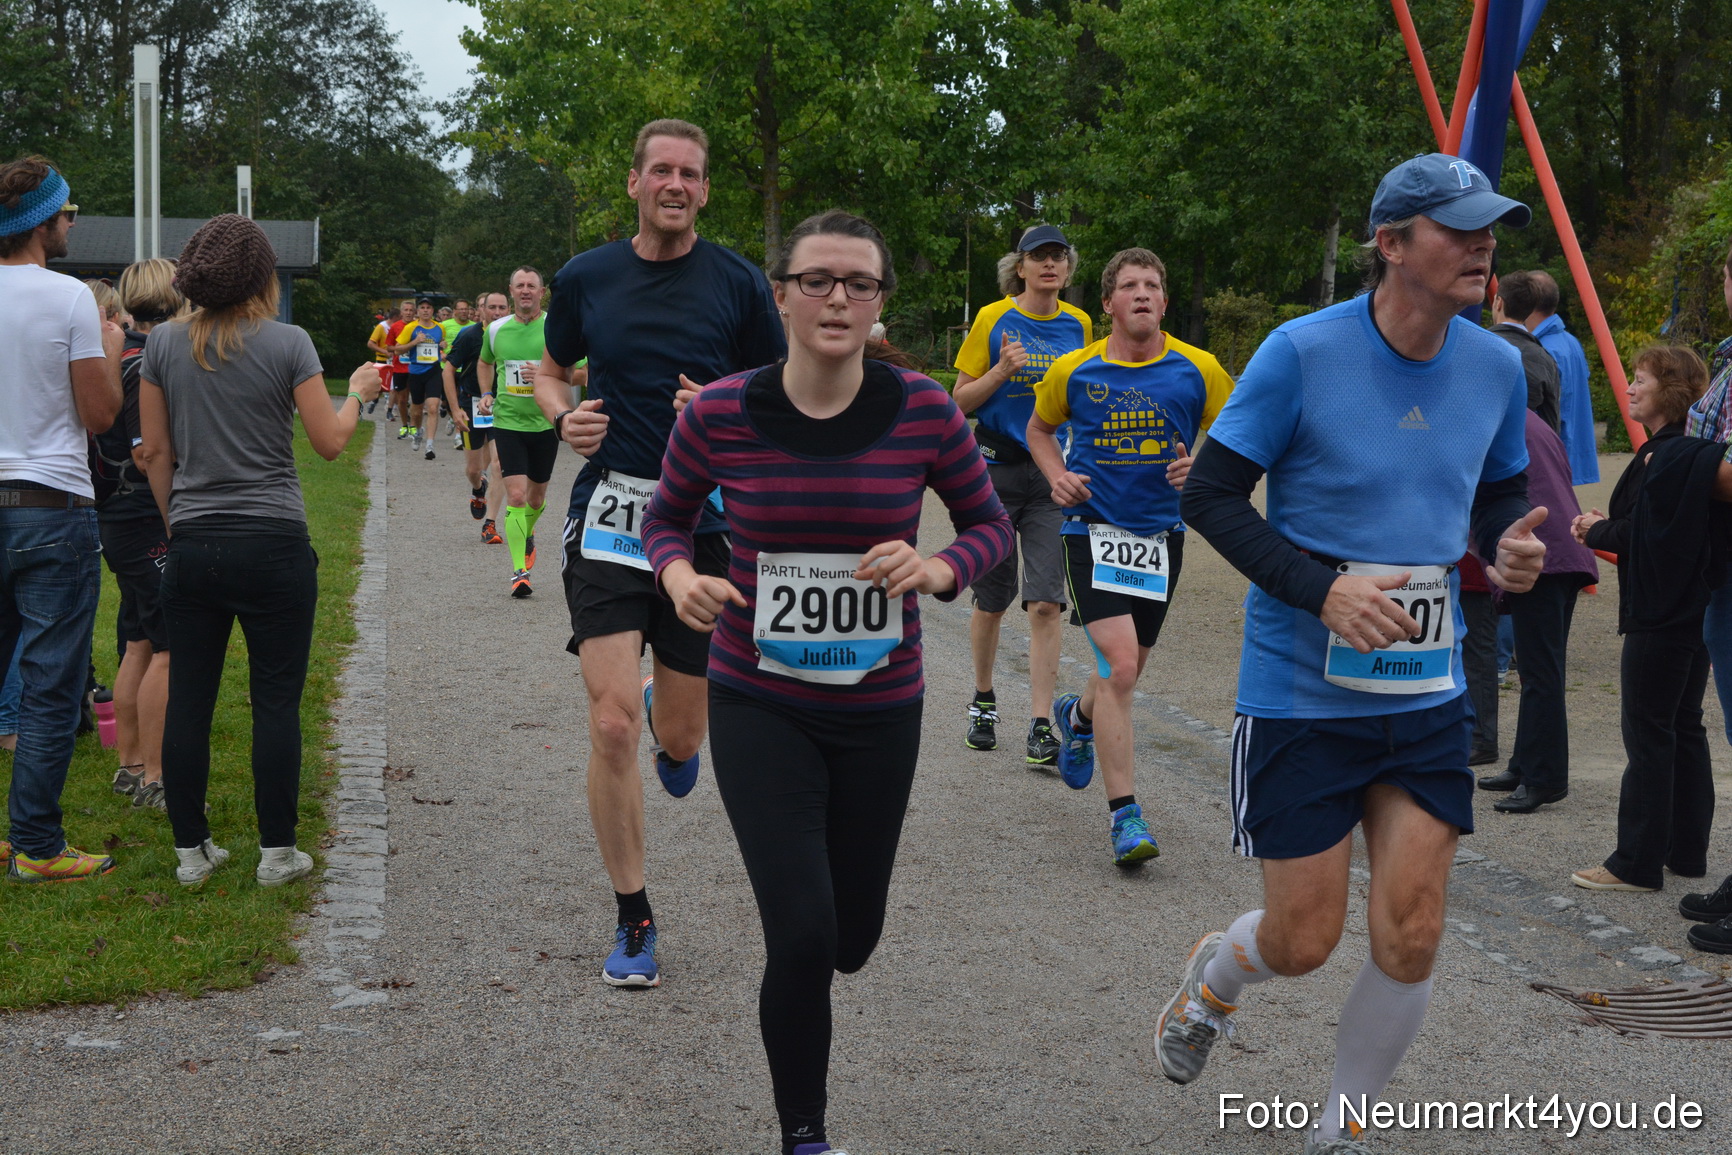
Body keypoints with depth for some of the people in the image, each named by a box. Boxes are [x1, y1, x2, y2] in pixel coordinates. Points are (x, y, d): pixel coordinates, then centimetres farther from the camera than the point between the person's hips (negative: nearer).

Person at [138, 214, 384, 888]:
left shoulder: (164, 345, 3)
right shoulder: (287, 344, -7)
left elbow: (156, 452, 6)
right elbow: (329, 442, -3)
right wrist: (357, 394, 15)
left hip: (192, 547, 3)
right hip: (273, 547, -3)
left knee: (188, 699, 8)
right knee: (276, 701, 4)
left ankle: (190, 851, 14)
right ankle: (277, 852, 8)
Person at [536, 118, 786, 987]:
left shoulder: (739, 284, -1)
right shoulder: (585, 278, 4)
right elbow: (550, 371, 19)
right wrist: (564, 417, -3)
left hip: (707, 520, 0)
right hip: (609, 516, 0)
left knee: (680, 736, 6)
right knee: (611, 726, -11)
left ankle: (670, 729, 47)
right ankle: (633, 921, 6)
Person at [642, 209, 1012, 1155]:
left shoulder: (924, 411, -10)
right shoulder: (718, 415, -11)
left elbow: (990, 524, 3)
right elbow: (665, 517, 6)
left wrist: (938, 568, -18)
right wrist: (677, 574, -16)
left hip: (881, 712, 2)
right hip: (760, 708, -2)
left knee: (852, 939, 14)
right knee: (803, 937, -12)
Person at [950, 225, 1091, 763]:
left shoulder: (1079, 325, 7)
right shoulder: (993, 320, -2)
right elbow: (960, 401, -1)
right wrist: (1002, 371, -16)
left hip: (1055, 474, 1)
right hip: (997, 466, -1)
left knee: (1046, 602, -8)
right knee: (991, 599, 8)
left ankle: (1040, 726, -7)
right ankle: (983, 701, 30)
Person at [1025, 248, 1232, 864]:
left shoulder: (1197, 370, -3)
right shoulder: (1073, 371, -3)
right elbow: (1039, 427, 16)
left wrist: (1200, 465, -11)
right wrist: (1058, 477, -2)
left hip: (1161, 533, 3)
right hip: (1094, 529, -3)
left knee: (1126, 669, 17)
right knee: (1121, 666, -18)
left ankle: (1079, 716, 53)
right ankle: (1124, 814, -12)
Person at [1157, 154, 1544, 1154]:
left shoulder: (1497, 367, 1)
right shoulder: (1303, 352, -14)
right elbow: (1210, 495, -10)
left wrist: (1508, 548, -8)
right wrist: (1320, 588, -23)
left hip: (1428, 696, 4)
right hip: (1303, 690, -4)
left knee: (1411, 937, 0)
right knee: (1304, 940, 2)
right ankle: (1212, 977, 40)